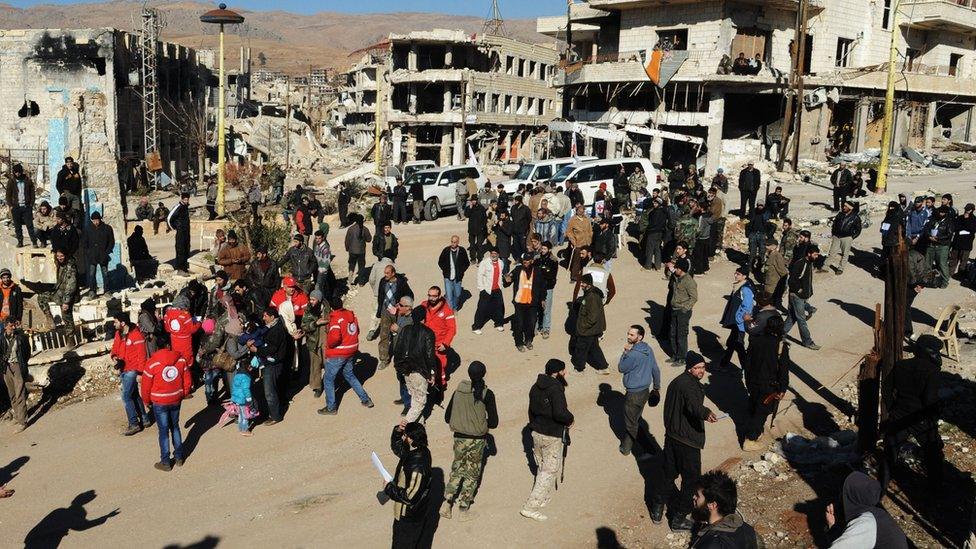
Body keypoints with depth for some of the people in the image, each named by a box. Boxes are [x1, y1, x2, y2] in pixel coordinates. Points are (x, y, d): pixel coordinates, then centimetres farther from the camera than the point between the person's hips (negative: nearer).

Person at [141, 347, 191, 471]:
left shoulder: (152, 363, -15)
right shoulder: (180, 359, -5)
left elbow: (146, 385, -8)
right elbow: (188, 381, 1)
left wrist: (147, 400, 9)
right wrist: (183, 395, 17)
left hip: (159, 402, -3)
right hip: (176, 400, 4)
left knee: (163, 431, 6)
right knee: (175, 427, 19)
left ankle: (165, 462, 13)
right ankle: (179, 457, 27)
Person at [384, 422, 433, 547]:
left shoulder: (417, 466, -34)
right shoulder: (416, 451, -5)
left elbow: (410, 496, -31)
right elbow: (396, 445, 13)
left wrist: (389, 488, -18)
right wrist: (398, 431, -8)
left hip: (408, 517, -9)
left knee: (401, 544, 10)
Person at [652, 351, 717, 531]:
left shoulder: (676, 382, 10)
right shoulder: (689, 385, -22)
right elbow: (693, 403, -44)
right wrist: (705, 413, -63)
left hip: (671, 435, 9)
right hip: (688, 440, -9)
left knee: (668, 473, 21)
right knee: (691, 479, 6)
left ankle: (657, 510, 32)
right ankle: (678, 519, 15)